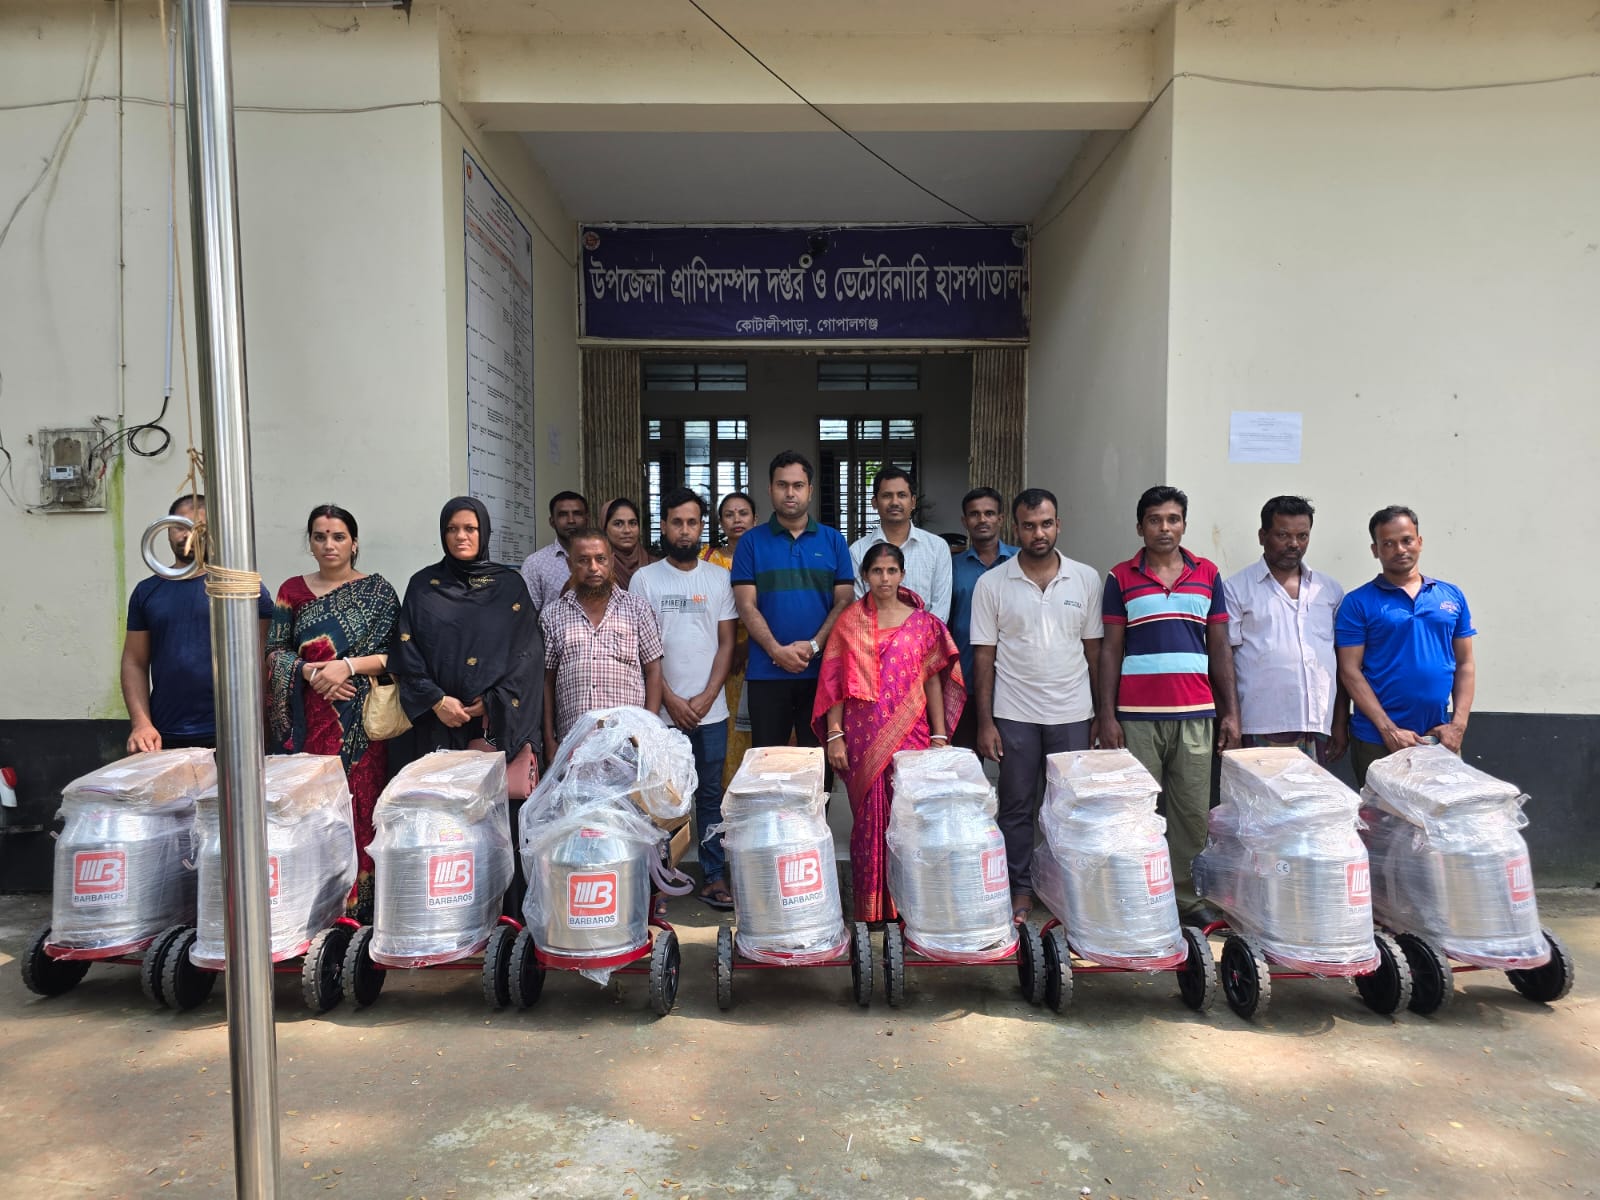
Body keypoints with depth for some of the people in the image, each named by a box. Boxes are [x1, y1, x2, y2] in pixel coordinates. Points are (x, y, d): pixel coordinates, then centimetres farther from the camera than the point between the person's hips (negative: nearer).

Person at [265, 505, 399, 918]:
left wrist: (349, 666, -14)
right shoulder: (293, 590, 10)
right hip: (308, 722, 2)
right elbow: (275, 652, 7)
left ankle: (358, 909, 7)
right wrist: (310, 672, -10)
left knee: (360, 805, -2)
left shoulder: (377, 590, 4)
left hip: (361, 720, -2)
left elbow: (394, 654, -1)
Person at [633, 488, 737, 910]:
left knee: (711, 794, 7)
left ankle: (713, 875, 15)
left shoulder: (719, 578, 7)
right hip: (662, 711, -1)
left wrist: (706, 697, -6)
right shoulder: (645, 579, 3)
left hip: (710, 710, 1)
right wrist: (670, 699, -8)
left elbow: (726, 643, 5)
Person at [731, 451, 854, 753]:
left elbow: (844, 601, 2)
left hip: (822, 670, 1)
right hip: (767, 672, -1)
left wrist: (814, 645, -11)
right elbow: (747, 606, -2)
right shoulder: (751, 542, 5)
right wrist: (778, 651, -14)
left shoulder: (833, 541, 8)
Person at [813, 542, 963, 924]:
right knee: (869, 817, 3)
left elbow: (934, 681, 7)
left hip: (910, 734, 0)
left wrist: (940, 737, 2)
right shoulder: (849, 622, 6)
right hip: (863, 737, 0)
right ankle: (869, 908, 13)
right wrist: (834, 735, -2)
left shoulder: (922, 622, 6)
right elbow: (834, 683, 4)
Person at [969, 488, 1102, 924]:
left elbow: (1094, 650, 6)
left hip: (1072, 713, 1)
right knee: (1016, 806, 8)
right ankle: (1020, 891, 21)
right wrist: (985, 721, -5)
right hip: (1014, 715, -1)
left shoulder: (1086, 579, 2)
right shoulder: (991, 584, -2)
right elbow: (984, 655, -1)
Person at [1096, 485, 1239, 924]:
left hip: (1196, 714, 2)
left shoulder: (1207, 574, 9)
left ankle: (1188, 896, 19)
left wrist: (1231, 711, 6)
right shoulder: (1121, 578, 3)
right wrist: (1107, 715, -3)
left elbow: (1220, 647, 10)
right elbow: (1110, 650, 3)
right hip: (1137, 716, -2)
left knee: (1193, 810, 6)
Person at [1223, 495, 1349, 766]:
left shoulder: (1330, 590, 14)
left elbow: (1342, 662, 16)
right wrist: (1231, 726, -8)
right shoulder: (1236, 589, 2)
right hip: (1261, 730, -4)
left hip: (1319, 729, 4)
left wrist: (1341, 723, 11)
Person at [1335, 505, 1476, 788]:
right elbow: (1350, 671, -7)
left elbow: (1465, 664, 10)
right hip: (1377, 740, -3)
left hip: (1440, 738, 3)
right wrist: (1389, 730, -13)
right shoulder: (1358, 603, -3)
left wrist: (1458, 724, -1)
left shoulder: (1452, 596, 9)